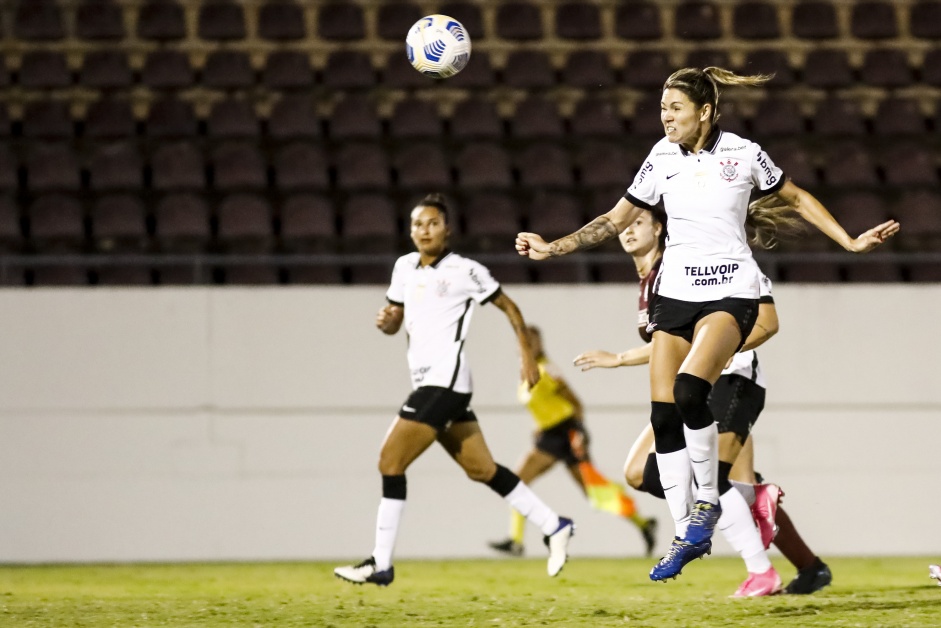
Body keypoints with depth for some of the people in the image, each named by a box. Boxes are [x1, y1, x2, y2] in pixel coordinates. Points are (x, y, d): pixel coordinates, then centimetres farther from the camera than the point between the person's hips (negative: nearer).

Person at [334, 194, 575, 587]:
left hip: (444, 381, -8)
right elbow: (395, 323, 22)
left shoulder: (464, 271, -6)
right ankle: (554, 527, 23)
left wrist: (527, 356, 1)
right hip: (426, 382, 8)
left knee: (390, 461, -13)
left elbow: (510, 309, 3)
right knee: (481, 469, 12)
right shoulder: (405, 268, 14)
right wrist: (385, 321, -1)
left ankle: (380, 564, -10)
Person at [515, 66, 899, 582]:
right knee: (663, 415, -4)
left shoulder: (743, 153, -4)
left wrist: (850, 242, 5)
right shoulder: (661, 160, 4)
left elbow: (796, 199, 10)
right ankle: (687, 535, 7)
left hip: (730, 292, -4)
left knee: (690, 388, -28)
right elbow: (616, 220, 13)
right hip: (675, 291, 4)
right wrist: (552, 248, 5)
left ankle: (708, 499, -8)